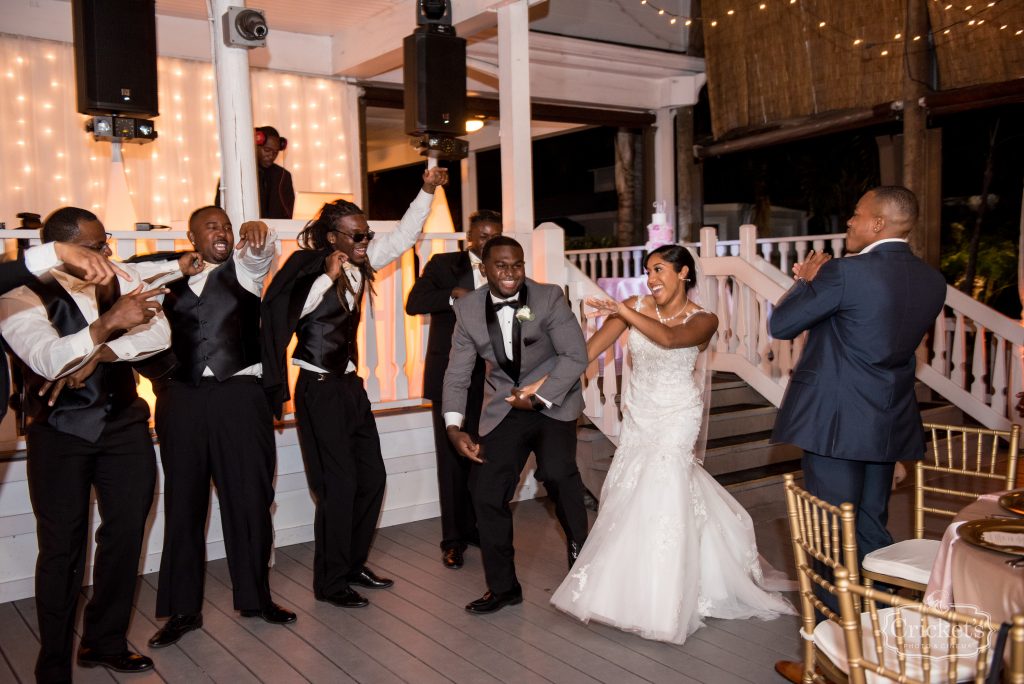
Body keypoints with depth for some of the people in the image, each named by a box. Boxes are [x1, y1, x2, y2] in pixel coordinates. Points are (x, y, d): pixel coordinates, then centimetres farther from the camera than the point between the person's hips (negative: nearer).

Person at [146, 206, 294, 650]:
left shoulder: (244, 268, 8)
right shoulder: (170, 281, 14)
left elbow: (261, 251, -15)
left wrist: (259, 231, -37)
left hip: (238, 397, -2)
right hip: (180, 401, 2)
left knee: (249, 499, 4)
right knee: (183, 503, 6)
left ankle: (254, 596, 21)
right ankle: (183, 609, 17)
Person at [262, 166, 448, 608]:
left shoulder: (360, 264, 7)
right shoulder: (307, 266, -13)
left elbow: (402, 237, 12)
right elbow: (284, 311, -28)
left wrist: (427, 191, 5)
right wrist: (328, 276, -27)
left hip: (350, 385, 8)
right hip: (319, 389, -8)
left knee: (372, 477, 12)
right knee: (339, 484, -4)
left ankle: (353, 564, 27)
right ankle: (330, 583, 11)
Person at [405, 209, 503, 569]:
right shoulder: (443, 264, 0)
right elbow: (413, 304, -12)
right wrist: (454, 294, -24)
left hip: (484, 376, 3)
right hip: (449, 374, -3)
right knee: (451, 455, 1)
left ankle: (471, 526, 25)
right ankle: (453, 539, 9)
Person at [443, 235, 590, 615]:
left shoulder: (549, 297, -13)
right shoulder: (468, 308, -4)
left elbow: (576, 355, -16)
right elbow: (458, 374, 0)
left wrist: (539, 397, -21)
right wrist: (454, 427, -11)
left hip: (552, 401, -3)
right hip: (504, 408, 3)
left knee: (556, 471, -26)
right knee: (486, 492, -2)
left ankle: (580, 551, 3)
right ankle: (503, 587, 17)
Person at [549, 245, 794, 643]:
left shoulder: (702, 320, -9)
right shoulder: (635, 307, -1)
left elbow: (669, 338, -32)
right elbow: (590, 349, -8)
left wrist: (624, 312, -31)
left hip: (675, 419, -4)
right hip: (638, 417, 4)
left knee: (661, 496, -12)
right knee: (630, 496, 7)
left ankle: (659, 605, 1)